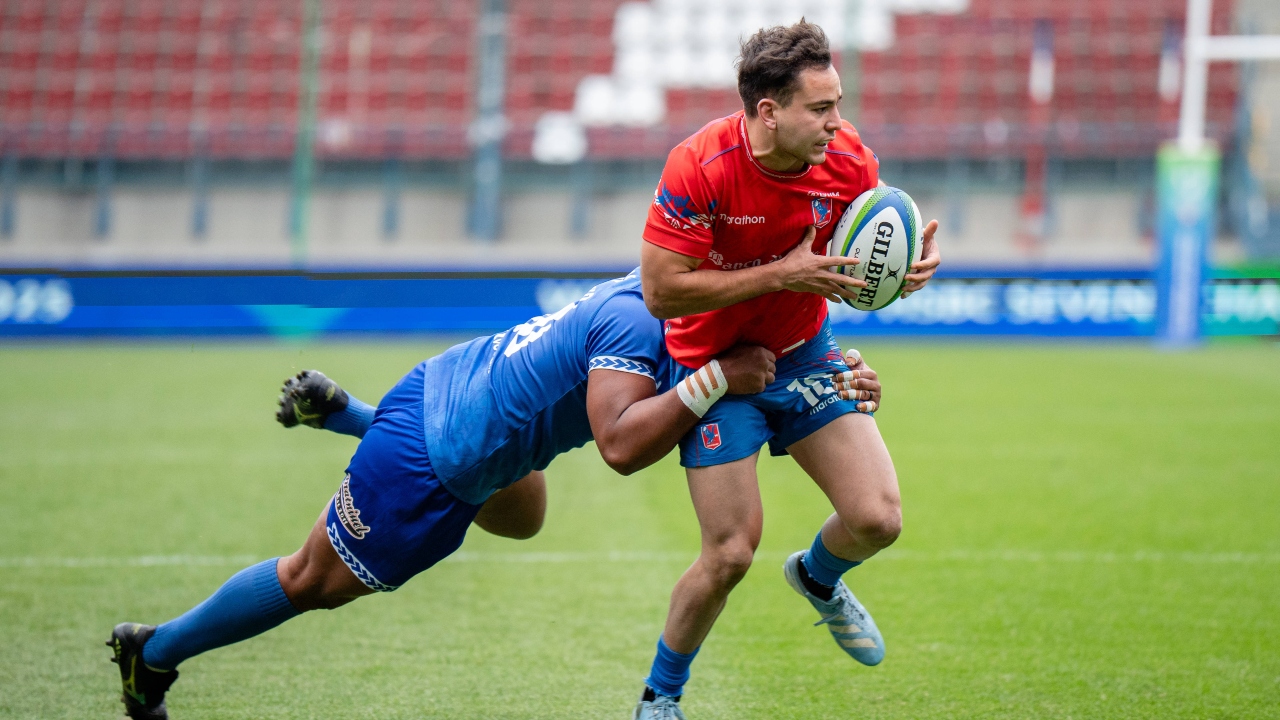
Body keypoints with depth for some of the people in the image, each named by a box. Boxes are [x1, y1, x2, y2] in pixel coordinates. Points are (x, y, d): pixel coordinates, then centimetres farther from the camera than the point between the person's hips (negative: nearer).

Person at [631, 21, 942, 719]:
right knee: (730, 554, -8)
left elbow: (861, 270, 2)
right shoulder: (699, 167, -27)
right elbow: (660, 292, -26)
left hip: (803, 354, 4)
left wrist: (907, 269, -22)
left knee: (877, 519, -6)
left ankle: (817, 577, 32)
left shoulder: (850, 161, -13)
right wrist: (781, 274, -30)